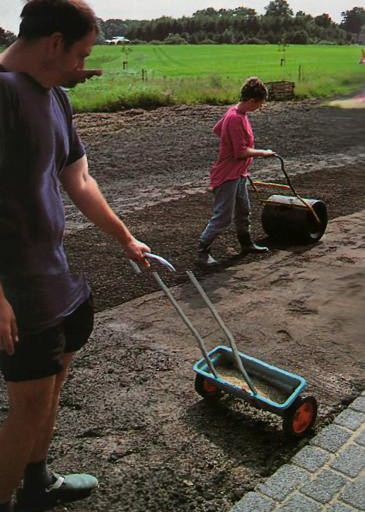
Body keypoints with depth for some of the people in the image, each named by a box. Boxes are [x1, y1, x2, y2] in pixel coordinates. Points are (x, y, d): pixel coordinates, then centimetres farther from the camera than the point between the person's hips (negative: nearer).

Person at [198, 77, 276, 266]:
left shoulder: (234, 111, 4)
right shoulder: (236, 119, -25)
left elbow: (216, 130, 18)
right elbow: (242, 152, -25)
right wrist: (263, 152, -12)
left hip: (238, 174, 10)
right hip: (227, 176, -10)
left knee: (243, 211, 22)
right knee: (223, 217, -4)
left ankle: (246, 243, 38)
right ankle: (203, 251, 6)